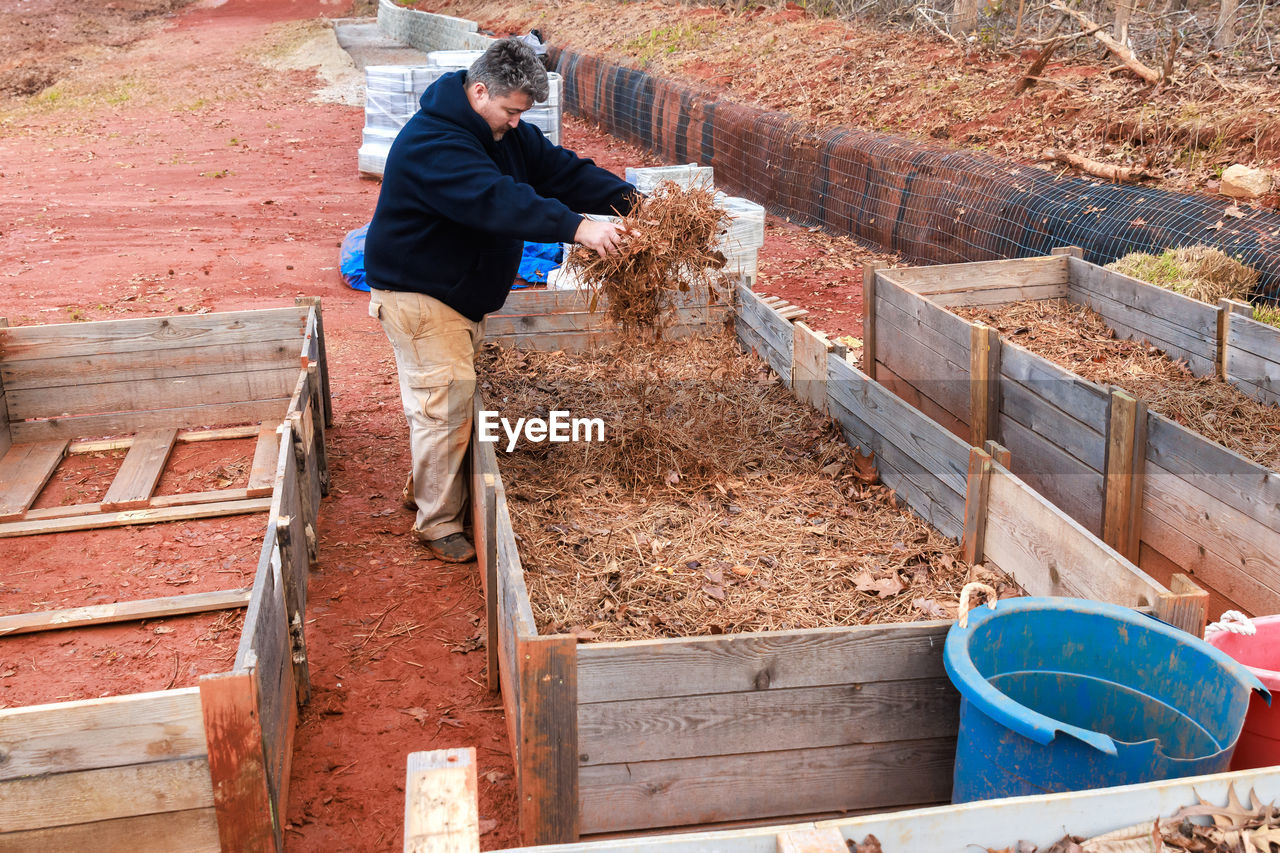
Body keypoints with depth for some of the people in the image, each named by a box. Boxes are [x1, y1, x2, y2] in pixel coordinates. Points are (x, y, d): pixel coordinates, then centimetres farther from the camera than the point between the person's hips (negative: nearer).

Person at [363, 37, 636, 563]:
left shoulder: (505, 133, 2)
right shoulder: (431, 144, -29)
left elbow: (557, 168, -1)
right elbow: (497, 201, -41)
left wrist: (625, 199, -16)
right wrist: (577, 228, -48)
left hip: (464, 292, 9)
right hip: (418, 296, -9)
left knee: (452, 398, 18)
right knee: (444, 405, -9)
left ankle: (424, 488, 36)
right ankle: (438, 523, 4)